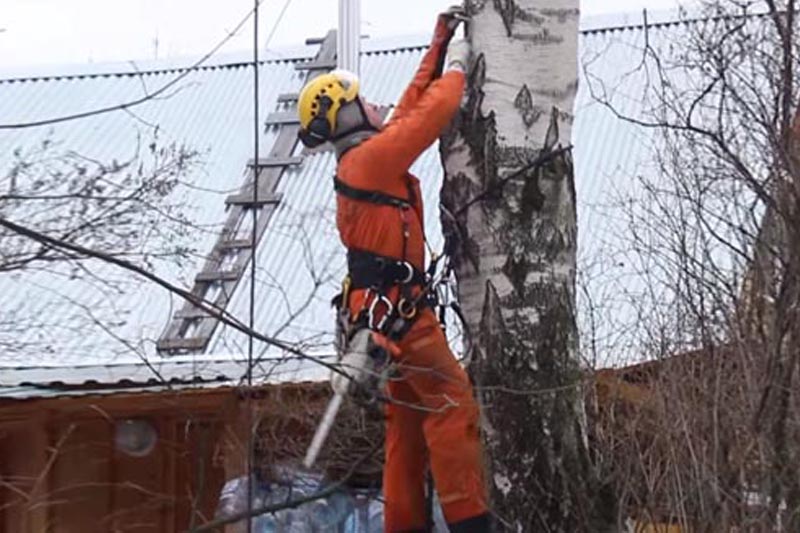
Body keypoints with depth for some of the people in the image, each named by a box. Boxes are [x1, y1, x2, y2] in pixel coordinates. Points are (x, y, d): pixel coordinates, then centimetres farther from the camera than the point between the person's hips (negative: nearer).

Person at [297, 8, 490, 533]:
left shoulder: (360, 161, 19)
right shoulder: (371, 155, -10)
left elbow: (413, 105, 24)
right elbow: (431, 114, -12)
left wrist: (440, 43, 23)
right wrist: (456, 66, 4)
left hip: (389, 307, 10)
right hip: (396, 305, -10)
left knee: (408, 420, 11)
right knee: (452, 403, -15)